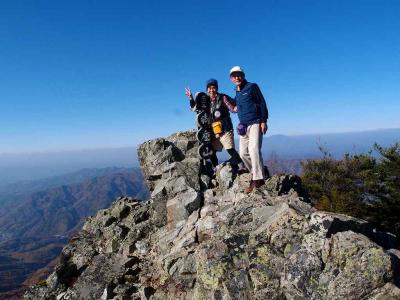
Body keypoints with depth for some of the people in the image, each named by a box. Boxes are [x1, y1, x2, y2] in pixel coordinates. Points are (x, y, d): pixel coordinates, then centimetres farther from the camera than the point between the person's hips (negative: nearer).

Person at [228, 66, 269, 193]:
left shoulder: (252, 87, 0)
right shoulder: (237, 94, 18)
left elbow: (262, 103, -5)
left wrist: (264, 121, -12)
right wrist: (232, 107, 5)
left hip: (255, 123, -7)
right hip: (243, 126, 7)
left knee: (254, 150, -18)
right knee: (243, 153, 3)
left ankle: (258, 179, -14)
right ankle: (256, 174, 18)